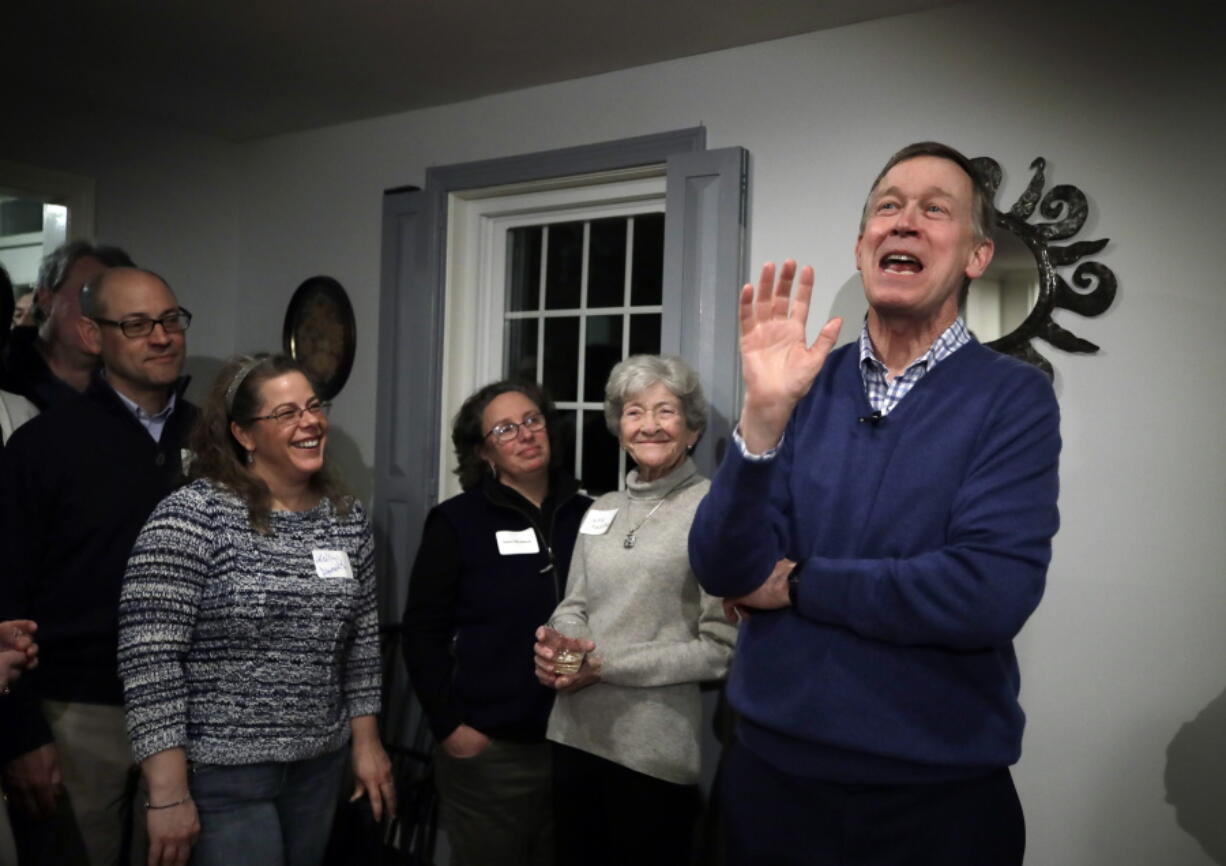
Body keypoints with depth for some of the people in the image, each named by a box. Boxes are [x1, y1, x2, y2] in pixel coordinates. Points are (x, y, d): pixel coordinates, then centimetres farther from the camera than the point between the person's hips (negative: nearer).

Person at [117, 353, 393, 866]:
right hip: (219, 772, -5)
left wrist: (366, 741, 10)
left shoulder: (347, 517, 3)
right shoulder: (191, 516, -15)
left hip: (320, 764, 6)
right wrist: (169, 795, -18)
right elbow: (149, 659, -17)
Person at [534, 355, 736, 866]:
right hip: (575, 734, 6)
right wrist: (557, 642, -10)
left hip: (657, 750, -6)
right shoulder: (602, 510, 10)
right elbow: (574, 605, 14)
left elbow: (722, 647, -14)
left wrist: (608, 665, -16)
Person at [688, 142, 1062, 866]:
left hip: (938, 795, -2)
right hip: (769, 770, 2)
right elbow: (723, 572, -10)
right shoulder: (801, 382, -1)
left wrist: (795, 584, -12)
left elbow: (991, 596, -22)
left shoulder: (1014, 398, -8)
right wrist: (763, 417, -24)